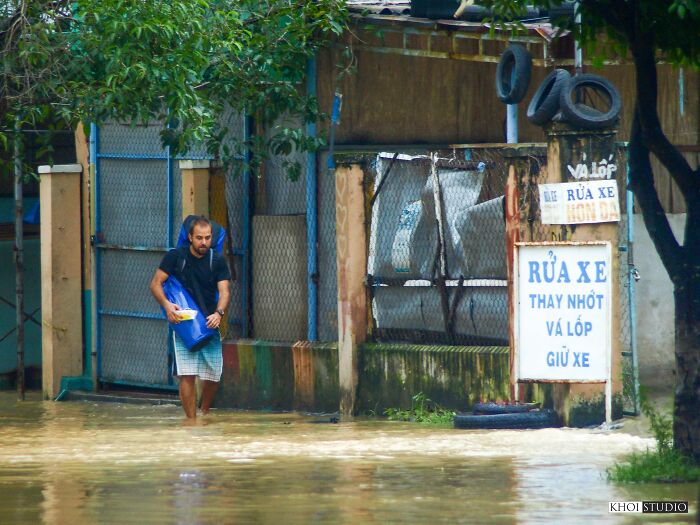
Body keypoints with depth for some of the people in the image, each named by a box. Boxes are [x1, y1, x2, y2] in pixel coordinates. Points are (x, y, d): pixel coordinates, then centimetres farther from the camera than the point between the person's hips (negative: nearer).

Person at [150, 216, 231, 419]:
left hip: (209, 325, 2)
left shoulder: (217, 261, 0)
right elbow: (156, 283, -2)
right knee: (187, 375, -13)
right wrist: (166, 304, -21)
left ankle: (203, 413, 29)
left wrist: (218, 313, -28)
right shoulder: (176, 257, -3)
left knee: (213, 376, 3)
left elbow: (224, 291, -8)